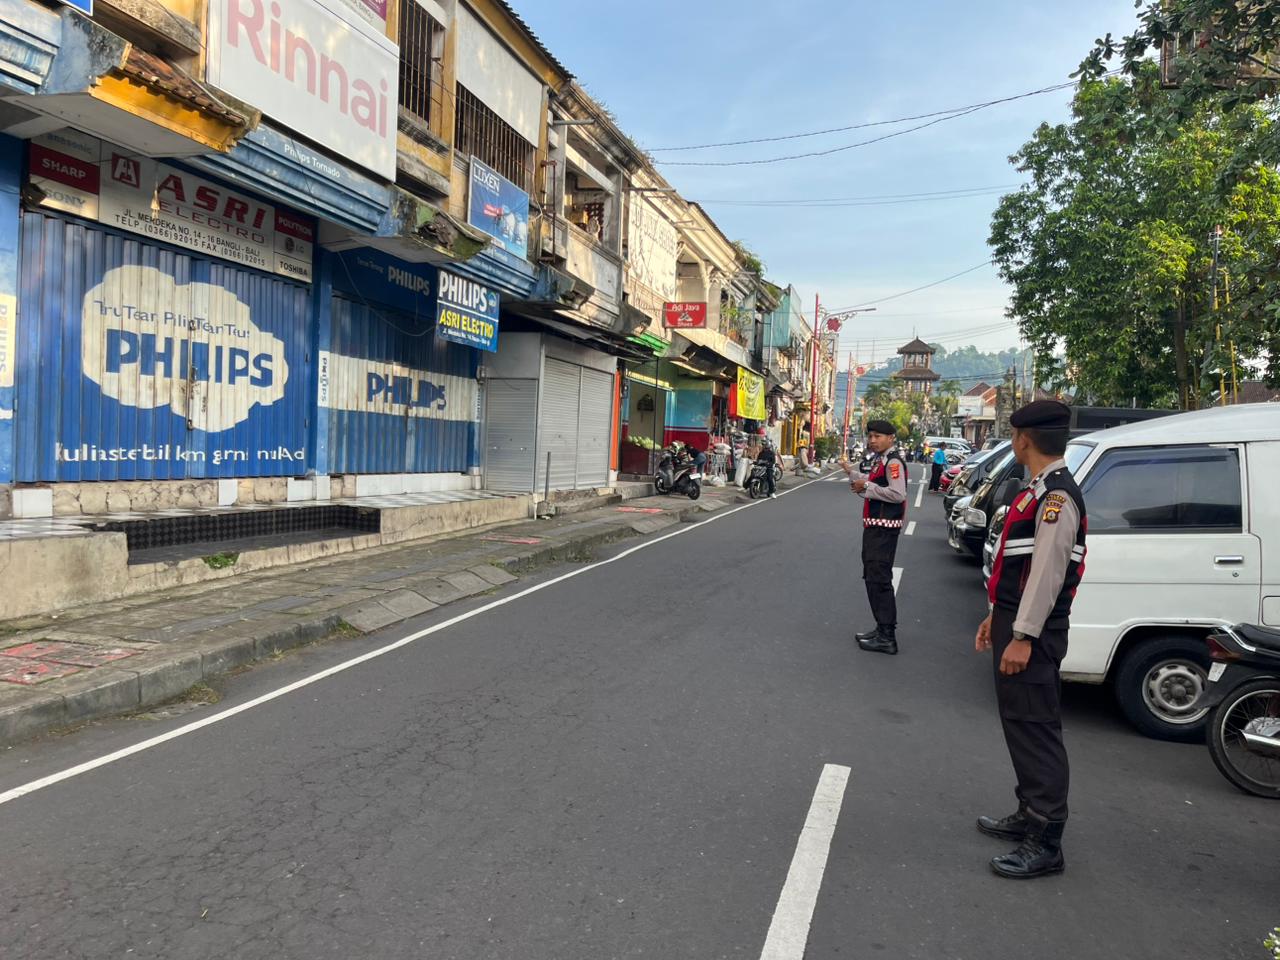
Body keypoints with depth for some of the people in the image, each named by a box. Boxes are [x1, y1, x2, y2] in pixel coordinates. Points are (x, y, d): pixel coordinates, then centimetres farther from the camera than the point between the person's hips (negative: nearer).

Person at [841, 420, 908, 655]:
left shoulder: (893, 462, -14)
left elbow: (898, 494, -25)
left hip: (884, 528, -11)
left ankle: (887, 637, -9)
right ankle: (882, 628, 26)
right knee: (872, 577, 16)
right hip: (874, 526, 11)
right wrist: (852, 473, 18)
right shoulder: (879, 460, 16)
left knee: (879, 578, -12)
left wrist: (867, 487, -20)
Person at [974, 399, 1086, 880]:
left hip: (1033, 632, -10)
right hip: (1015, 622, 10)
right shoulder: (1039, 491, 13)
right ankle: (1030, 814, 33)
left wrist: (1022, 637, -23)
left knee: (1035, 730, -3)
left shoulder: (1057, 496, -18)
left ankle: (1045, 844, 6)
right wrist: (997, 617, 22)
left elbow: (1048, 570, -23)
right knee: (1018, 723, 19)